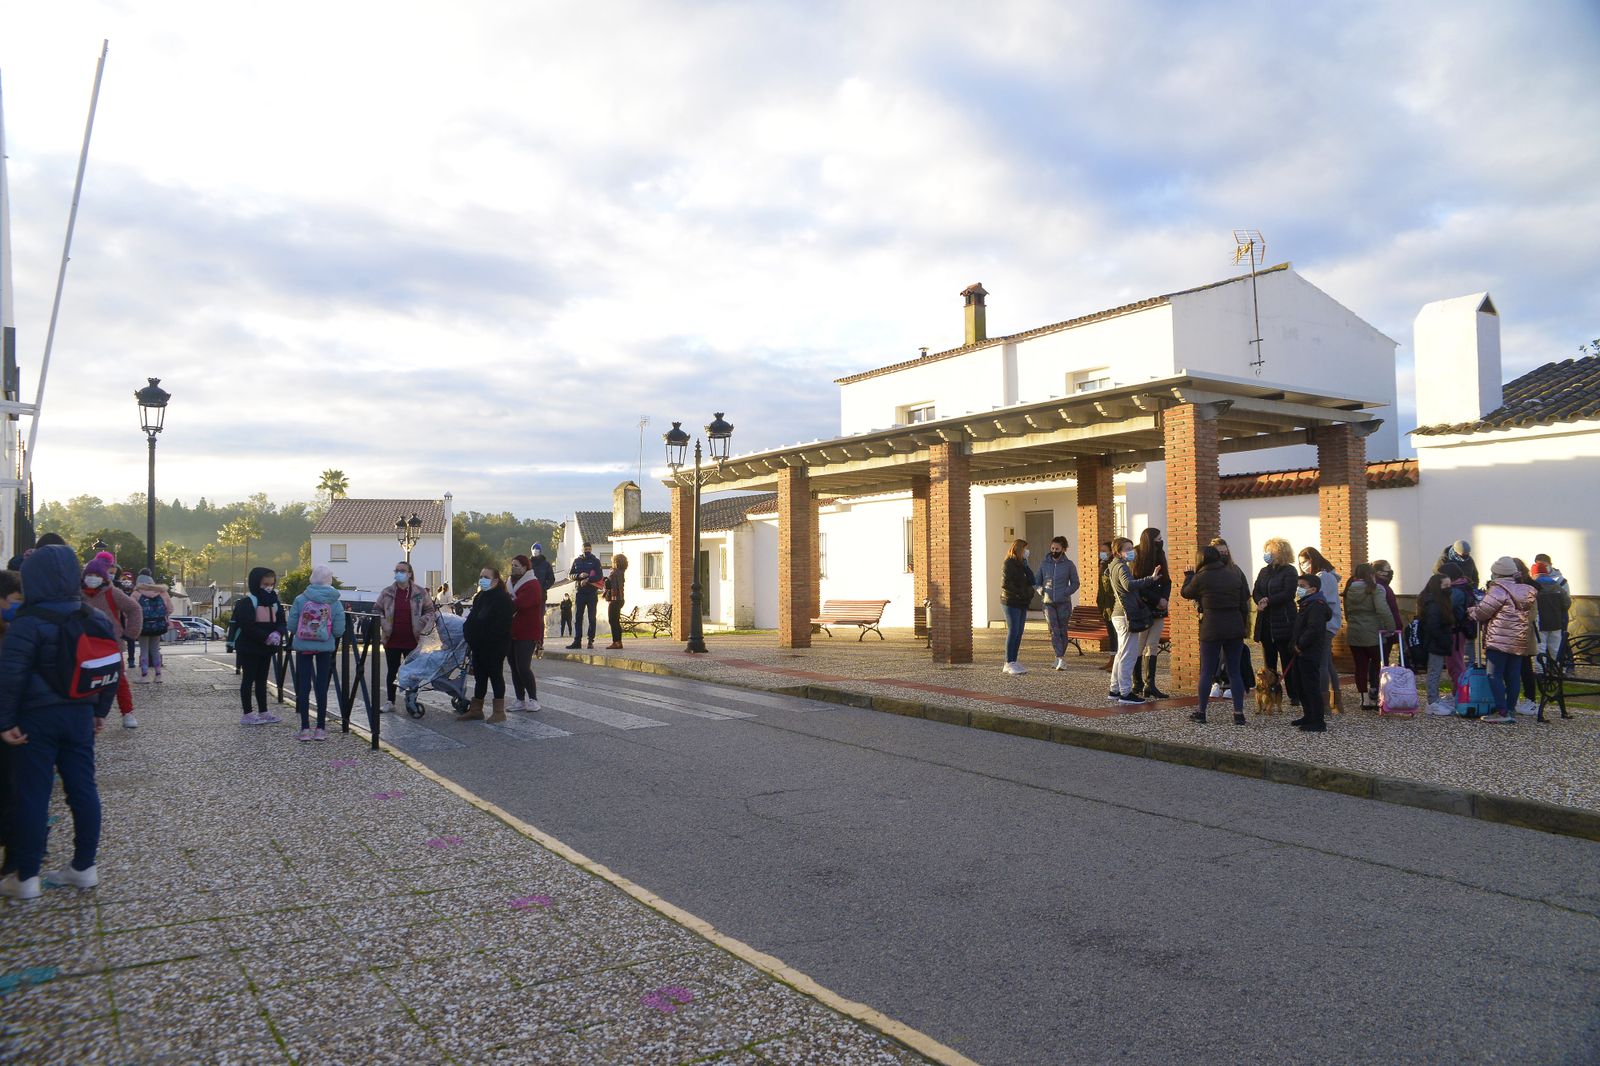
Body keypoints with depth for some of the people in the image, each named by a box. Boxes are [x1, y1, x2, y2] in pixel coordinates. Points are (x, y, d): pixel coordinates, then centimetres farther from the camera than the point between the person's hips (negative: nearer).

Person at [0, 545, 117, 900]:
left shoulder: (29, 621, -13)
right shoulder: (97, 619, 6)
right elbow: (113, 668, 11)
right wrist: (100, 711, 18)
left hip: (36, 717, -5)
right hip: (79, 715, 5)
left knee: (32, 794, 3)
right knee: (82, 789, 10)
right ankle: (84, 867, 17)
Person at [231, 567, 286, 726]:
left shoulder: (274, 602, 8)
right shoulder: (246, 602, -12)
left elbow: (282, 622, 5)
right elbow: (247, 626, -20)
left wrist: (277, 633, -16)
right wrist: (266, 637, -25)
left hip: (266, 648, 6)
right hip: (248, 647, -6)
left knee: (262, 679, 12)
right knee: (249, 678, 0)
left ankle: (263, 712, 19)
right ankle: (247, 714, 5)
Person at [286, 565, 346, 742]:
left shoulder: (300, 600, -6)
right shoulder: (335, 603, -7)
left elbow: (291, 626, -4)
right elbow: (339, 631, -8)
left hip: (303, 647, 0)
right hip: (325, 648, 0)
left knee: (303, 687, 7)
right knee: (322, 687, 8)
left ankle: (305, 729, 7)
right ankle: (321, 728, 11)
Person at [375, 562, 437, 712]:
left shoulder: (420, 592, 0)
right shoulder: (387, 592, 4)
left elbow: (430, 611, 4)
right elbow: (377, 610, 11)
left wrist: (421, 626, -9)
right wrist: (383, 625, -4)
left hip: (412, 641, -1)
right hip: (391, 640, 1)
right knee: (391, 671, 9)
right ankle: (390, 701, 19)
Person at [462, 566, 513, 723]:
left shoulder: (501, 598, -15)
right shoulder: (480, 597, 14)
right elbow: (474, 618, 20)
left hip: (494, 647, -9)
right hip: (479, 645, 9)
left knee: (495, 675, -1)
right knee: (479, 676, 14)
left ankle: (499, 712, 6)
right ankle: (476, 710, 22)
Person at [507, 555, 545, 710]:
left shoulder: (532, 585, -11)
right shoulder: (512, 583, 18)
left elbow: (518, 604, -24)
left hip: (527, 634, -8)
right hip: (512, 632, 8)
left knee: (523, 667, -13)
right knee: (514, 667, 8)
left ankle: (533, 699, -2)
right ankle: (520, 700, 15)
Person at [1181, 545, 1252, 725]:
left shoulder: (1201, 577, -8)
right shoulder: (1235, 574, 5)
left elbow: (1185, 593, 10)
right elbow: (1244, 603, 7)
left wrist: (1189, 575, 26)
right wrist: (1244, 625, 15)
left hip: (1212, 628, -4)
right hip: (1235, 627, 4)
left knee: (1206, 672, 5)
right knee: (1234, 671, 8)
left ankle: (1201, 712, 10)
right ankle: (1239, 713, 7)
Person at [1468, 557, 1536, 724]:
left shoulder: (1498, 590, -11)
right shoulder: (1524, 591, 15)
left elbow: (1482, 611, -11)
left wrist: (1471, 610, 11)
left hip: (1500, 640, -8)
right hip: (1519, 641, 8)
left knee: (1495, 675, -5)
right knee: (1513, 676, 10)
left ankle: (1502, 712, -9)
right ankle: (1511, 710, 14)